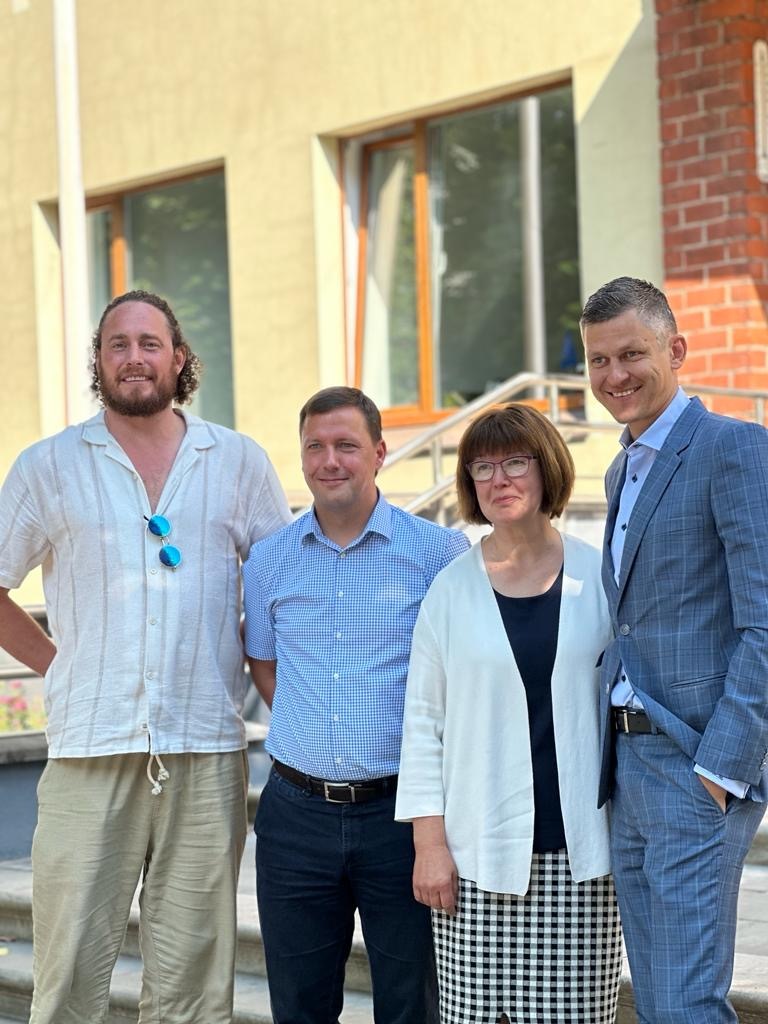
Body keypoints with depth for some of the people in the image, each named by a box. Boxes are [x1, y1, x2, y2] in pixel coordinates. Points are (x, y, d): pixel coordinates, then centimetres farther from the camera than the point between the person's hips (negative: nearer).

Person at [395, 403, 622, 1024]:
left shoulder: (599, 580, 6)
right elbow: (423, 722, 5)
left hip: (582, 850, 0)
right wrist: (429, 841, -2)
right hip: (481, 853, 0)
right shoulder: (452, 591, 5)